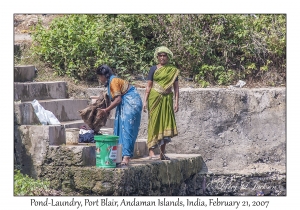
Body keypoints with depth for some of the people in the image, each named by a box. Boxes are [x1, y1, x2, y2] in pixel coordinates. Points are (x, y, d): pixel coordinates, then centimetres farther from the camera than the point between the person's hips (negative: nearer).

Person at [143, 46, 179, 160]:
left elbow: (176, 87, 8)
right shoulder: (154, 69, 3)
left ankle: (162, 153, 12)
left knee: (166, 124, 3)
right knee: (154, 123, -7)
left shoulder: (173, 70, 9)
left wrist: (176, 102, 0)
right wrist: (145, 101, -5)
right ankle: (151, 152, -8)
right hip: (155, 98, -3)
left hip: (167, 99, 3)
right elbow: (148, 86, 2)